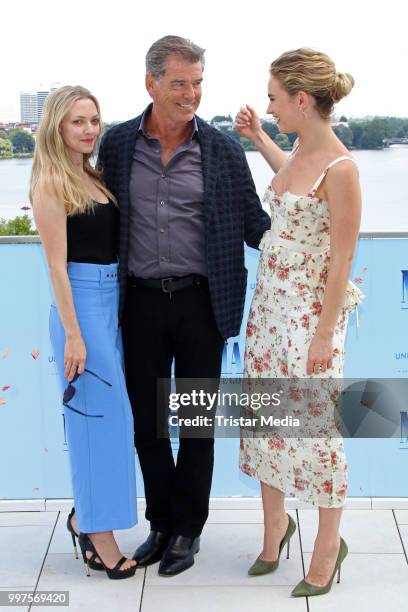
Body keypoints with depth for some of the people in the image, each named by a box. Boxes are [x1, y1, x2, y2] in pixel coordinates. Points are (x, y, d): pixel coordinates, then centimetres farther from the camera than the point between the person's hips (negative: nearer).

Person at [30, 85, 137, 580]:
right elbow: (57, 263, -13)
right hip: (81, 302, -8)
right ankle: (99, 533, 10)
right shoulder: (51, 184, -9)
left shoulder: (93, 178, 13)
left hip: (112, 299, 8)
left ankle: (85, 516, 29)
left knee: (105, 414, 13)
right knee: (100, 415, -3)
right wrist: (73, 335, -16)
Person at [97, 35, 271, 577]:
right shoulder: (117, 144, 2)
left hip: (201, 302, -1)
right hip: (141, 302, 2)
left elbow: (254, 224, 1)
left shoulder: (223, 149, -2)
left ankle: (187, 529, 28)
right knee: (147, 420, 11)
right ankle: (161, 523, 31)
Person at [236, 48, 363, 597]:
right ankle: (276, 524, 34)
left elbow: (342, 261, -18)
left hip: (311, 310, -8)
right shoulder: (300, 154, 5)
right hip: (269, 301, 8)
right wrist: (258, 138, 25)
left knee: (315, 426, 4)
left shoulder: (340, 168, -20)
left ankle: (329, 543, 24)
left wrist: (324, 334, -17)